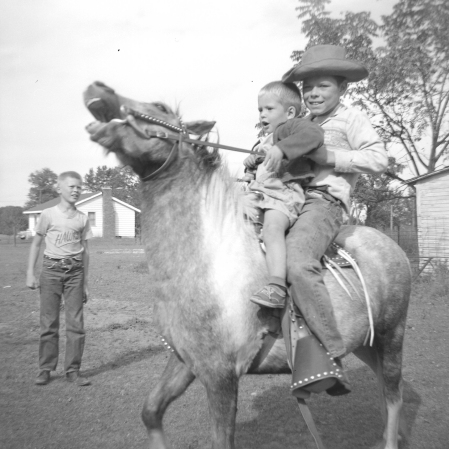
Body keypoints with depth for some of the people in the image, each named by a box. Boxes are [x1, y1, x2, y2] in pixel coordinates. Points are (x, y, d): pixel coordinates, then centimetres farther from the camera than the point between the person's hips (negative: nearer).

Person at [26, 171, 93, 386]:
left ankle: (72, 370, 10)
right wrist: (30, 272, -1)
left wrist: (85, 282, 9)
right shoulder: (48, 215, 0)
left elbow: (84, 251, 10)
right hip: (51, 269, -2)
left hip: (75, 271, 2)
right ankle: (45, 369, 15)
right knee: (49, 323, 2)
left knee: (75, 323, 1)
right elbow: (36, 244, 6)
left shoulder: (82, 218, 6)